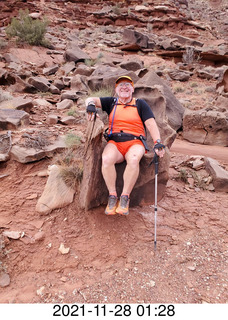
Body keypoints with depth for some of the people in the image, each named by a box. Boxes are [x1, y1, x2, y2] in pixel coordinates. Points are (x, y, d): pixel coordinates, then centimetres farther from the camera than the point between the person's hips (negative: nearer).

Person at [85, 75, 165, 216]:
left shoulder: (140, 104, 16)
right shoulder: (112, 102, 20)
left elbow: (151, 124, 6)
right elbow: (91, 99, 14)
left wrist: (158, 142, -9)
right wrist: (91, 105, -12)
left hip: (135, 142, -1)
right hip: (114, 142, 1)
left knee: (133, 159, -36)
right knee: (107, 159, -32)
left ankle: (125, 197, -19)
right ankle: (112, 196, -16)